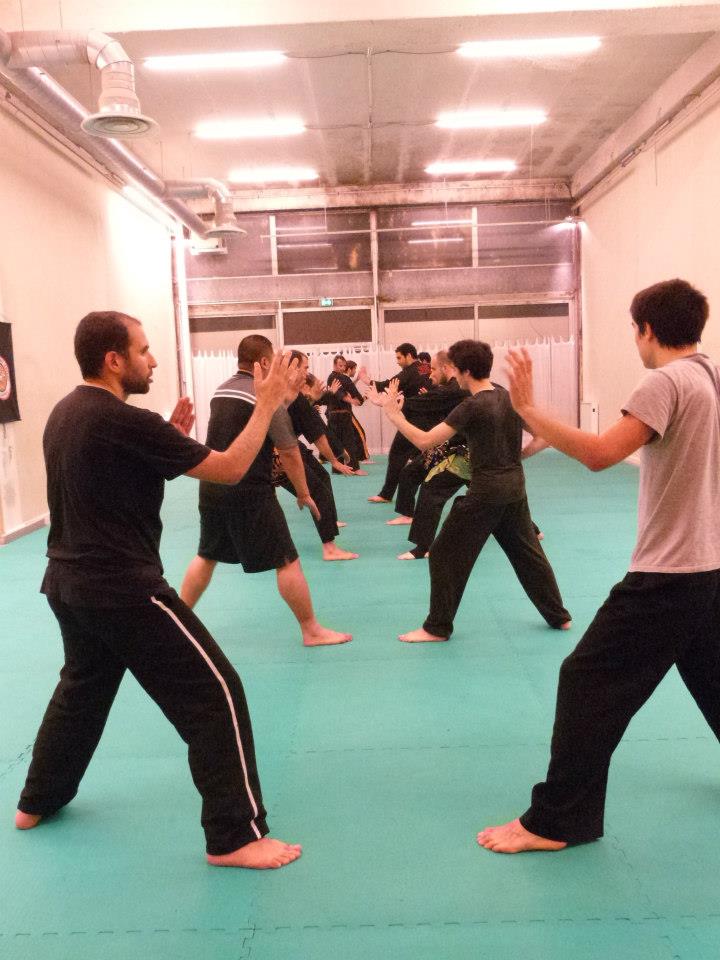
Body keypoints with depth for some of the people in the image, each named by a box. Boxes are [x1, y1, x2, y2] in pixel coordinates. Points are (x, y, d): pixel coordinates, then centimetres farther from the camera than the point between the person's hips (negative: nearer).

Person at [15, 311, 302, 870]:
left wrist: (170, 438, 9)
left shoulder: (65, 413, 8)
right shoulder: (124, 422, -20)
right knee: (214, 694, -3)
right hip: (122, 588, -10)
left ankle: (37, 802, 47)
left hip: (69, 581, 10)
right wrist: (267, 405, -9)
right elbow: (229, 470, -17)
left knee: (82, 686, 31)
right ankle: (235, 837, 4)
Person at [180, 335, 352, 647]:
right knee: (287, 561, 1)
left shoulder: (221, 390, 10)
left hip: (212, 488, 8)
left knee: (206, 556, 23)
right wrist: (303, 494, 1)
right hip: (249, 492, -7)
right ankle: (312, 631, 9)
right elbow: (289, 453, -9)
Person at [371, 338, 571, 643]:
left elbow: (424, 441, -18)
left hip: (485, 491, -7)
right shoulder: (509, 396, 4)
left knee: (446, 555, 3)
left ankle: (437, 627, 9)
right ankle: (559, 616, 28)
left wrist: (393, 414, -10)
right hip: (515, 485, 7)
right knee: (528, 552, 19)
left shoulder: (472, 407, -16)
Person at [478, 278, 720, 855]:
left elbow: (600, 454, -28)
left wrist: (528, 409, -25)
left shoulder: (666, 382, -16)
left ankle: (555, 822, 5)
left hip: (668, 574, -9)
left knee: (589, 683, -3)